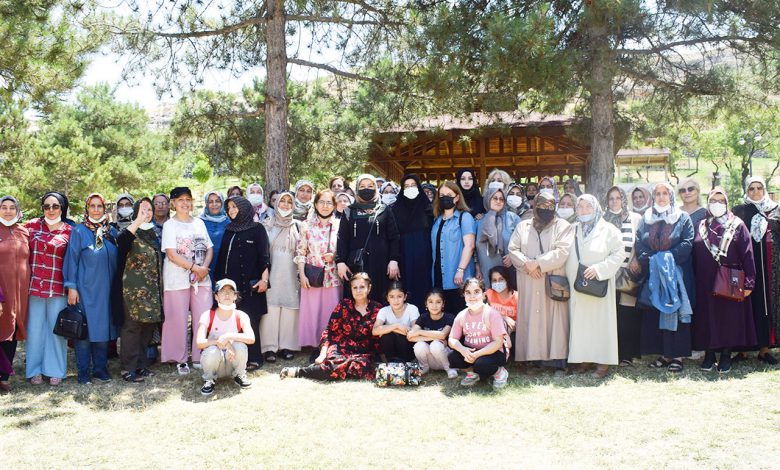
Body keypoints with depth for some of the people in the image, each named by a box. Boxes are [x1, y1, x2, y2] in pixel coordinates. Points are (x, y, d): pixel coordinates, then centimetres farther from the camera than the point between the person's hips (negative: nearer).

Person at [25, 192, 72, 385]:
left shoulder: (69, 231, 3)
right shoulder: (32, 225, 7)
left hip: (58, 288, -1)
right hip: (34, 286, 1)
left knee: (56, 329, 4)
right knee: (35, 328, 5)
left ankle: (55, 370, 14)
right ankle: (34, 370, 16)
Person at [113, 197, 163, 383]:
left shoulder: (153, 233, 14)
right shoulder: (132, 233, -8)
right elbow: (121, 240, -33)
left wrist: (159, 288, 19)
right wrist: (138, 221, -43)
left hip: (151, 290, 7)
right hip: (133, 289, -7)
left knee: (147, 327, 11)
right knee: (132, 327, -3)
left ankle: (141, 364, 22)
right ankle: (128, 369, 4)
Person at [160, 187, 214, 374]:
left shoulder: (199, 223, 14)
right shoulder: (169, 225, 0)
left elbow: (209, 248, 11)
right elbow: (171, 254, -9)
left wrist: (204, 267, -7)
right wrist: (194, 267, -15)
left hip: (202, 279, 4)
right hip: (178, 279, -4)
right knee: (179, 319, 0)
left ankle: (200, 357, 11)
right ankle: (180, 359, 11)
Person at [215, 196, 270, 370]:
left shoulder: (257, 229, 1)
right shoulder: (229, 230, 16)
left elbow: (264, 255, -4)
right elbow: (222, 256, 18)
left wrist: (264, 279, -12)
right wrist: (219, 278, 14)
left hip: (250, 284, -5)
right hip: (230, 283, 5)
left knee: (250, 321, -4)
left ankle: (254, 358, 3)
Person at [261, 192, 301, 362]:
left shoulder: (296, 225, 11)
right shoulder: (269, 224, 8)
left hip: (290, 273, 1)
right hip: (272, 272, -1)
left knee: (289, 307, -1)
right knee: (271, 308, -6)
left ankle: (286, 345, 7)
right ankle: (269, 347, -2)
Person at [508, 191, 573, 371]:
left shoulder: (563, 226, 4)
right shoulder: (522, 226, 14)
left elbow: (562, 252, -9)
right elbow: (513, 249, 6)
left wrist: (537, 263, -13)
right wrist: (526, 263, -12)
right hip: (528, 284, 3)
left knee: (553, 319, -5)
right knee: (529, 319, 0)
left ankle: (555, 357, -3)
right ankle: (531, 355, 4)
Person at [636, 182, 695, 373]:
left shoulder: (682, 218, 4)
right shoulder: (646, 219, 12)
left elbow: (688, 242, -6)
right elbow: (639, 244, 4)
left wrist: (670, 257, -17)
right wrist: (650, 260, -12)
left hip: (676, 273, -3)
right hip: (652, 274, 3)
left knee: (675, 312, -5)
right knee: (653, 313, 1)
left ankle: (677, 355, -2)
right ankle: (664, 354, 9)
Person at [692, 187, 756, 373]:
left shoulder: (737, 225, 1)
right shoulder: (701, 226, 9)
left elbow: (747, 255, -4)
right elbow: (694, 256, 9)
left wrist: (748, 282, -11)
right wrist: (694, 280, 2)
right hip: (705, 283, 2)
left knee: (730, 316, 2)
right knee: (707, 316, 4)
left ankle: (726, 354, 11)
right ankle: (709, 353, 13)